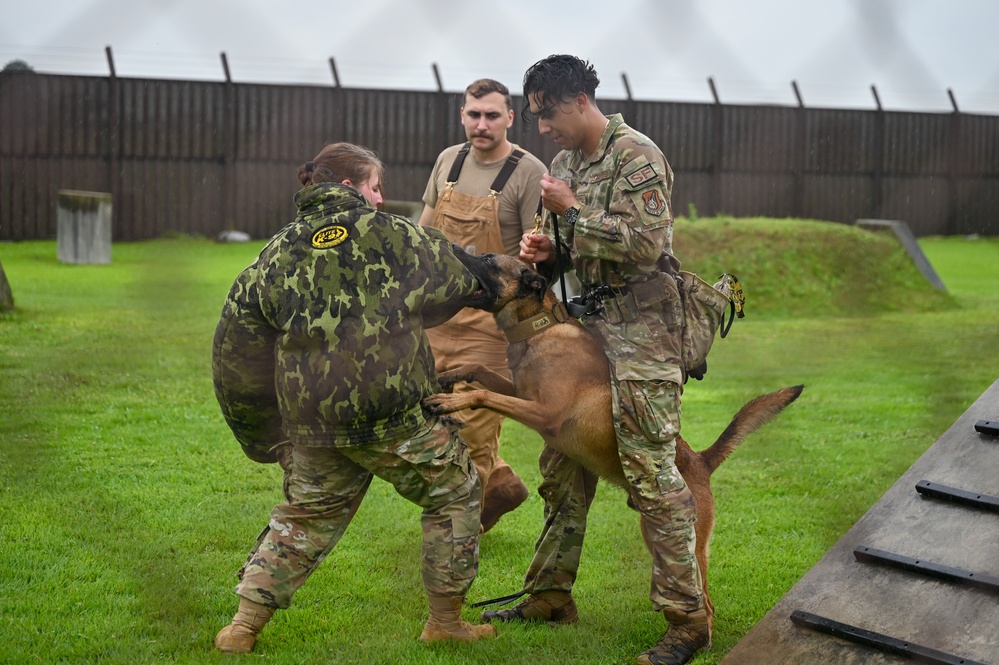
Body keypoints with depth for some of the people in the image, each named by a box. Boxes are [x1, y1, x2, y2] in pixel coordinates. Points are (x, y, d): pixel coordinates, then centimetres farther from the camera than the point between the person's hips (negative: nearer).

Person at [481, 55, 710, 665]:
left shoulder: (637, 157, -11)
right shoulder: (565, 162, 15)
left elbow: (645, 243, -21)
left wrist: (573, 211, -15)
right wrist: (546, 253, 2)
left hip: (641, 331, -9)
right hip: (588, 325, 9)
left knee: (651, 472, -11)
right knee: (563, 465, 12)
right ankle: (550, 595, 25)